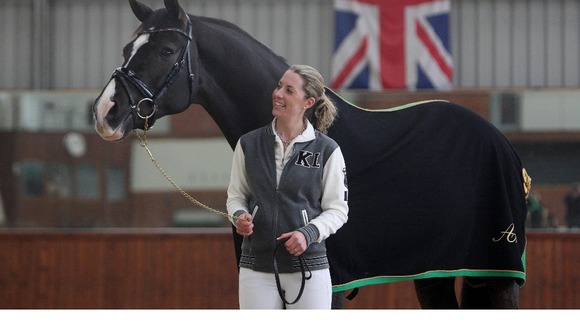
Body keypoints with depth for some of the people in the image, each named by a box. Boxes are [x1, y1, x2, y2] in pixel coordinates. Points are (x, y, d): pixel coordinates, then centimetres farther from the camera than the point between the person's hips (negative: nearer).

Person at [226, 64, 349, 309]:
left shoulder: (327, 150, -3)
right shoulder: (249, 144, 3)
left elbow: (338, 209, 0)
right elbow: (236, 194, 12)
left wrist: (308, 233, -17)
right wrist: (239, 216, -10)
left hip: (307, 265, -2)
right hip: (256, 266, 2)